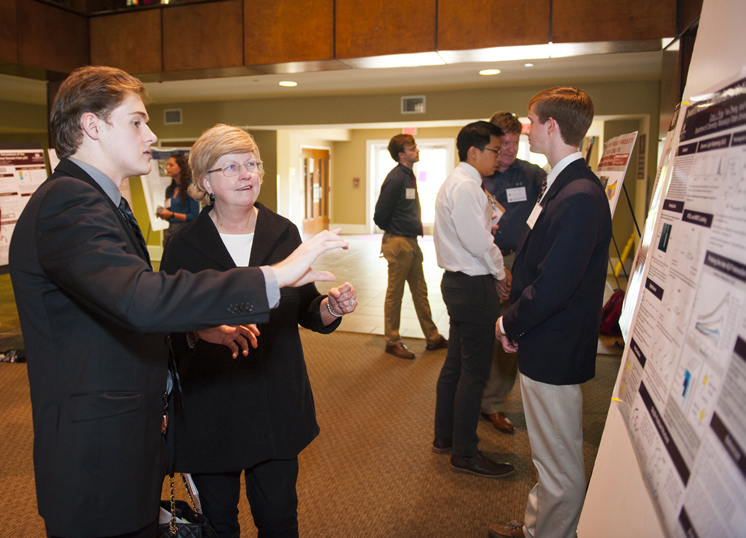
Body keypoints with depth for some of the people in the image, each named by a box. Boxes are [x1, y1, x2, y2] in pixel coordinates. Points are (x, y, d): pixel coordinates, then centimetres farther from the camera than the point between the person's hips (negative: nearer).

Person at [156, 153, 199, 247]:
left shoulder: (190, 188, -6)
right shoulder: (169, 189, 16)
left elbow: (194, 216, -10)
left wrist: (172, 214, -14)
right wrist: (162, 214, 2)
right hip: (170, 231, 6)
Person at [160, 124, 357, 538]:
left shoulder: (284, 233, 0)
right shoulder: (183, 246, -6)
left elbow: (304, 310, 6)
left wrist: (331, 308, -15)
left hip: (277, 407, 2)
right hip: (209, 415, -1)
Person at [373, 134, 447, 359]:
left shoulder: (409, 175, 11)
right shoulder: (395, 178, -16)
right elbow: (380, 215, -16)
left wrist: (416, 228, 10)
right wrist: (393, 232, -2)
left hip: (411, 242, 9)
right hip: (399, 242, -9)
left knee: (420, 291, 14)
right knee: (395, 294, 2)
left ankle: (433, 338, 23)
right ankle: (392, 342, 14)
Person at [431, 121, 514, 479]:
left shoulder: (460, 183, 16)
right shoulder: (465, 186, -17)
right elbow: (477, 240, -24)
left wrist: (496, 268, 6)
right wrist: (499, 272, -9)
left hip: (460, 281, 11)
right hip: (473, 287, -11)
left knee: (456, 363, 18)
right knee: (474, 370, -1)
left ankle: (445, 436, 33)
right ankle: (465, 453, 12)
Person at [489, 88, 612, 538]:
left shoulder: (579, 197, -25)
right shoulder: (564, 185, 8)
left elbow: (552, 288, -26)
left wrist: (510, 324, -11)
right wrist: (515, 322, 8)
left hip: (554, 351, -10)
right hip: (544, 342, 10)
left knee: (560, 465, 10)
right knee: (549, 455, 26)